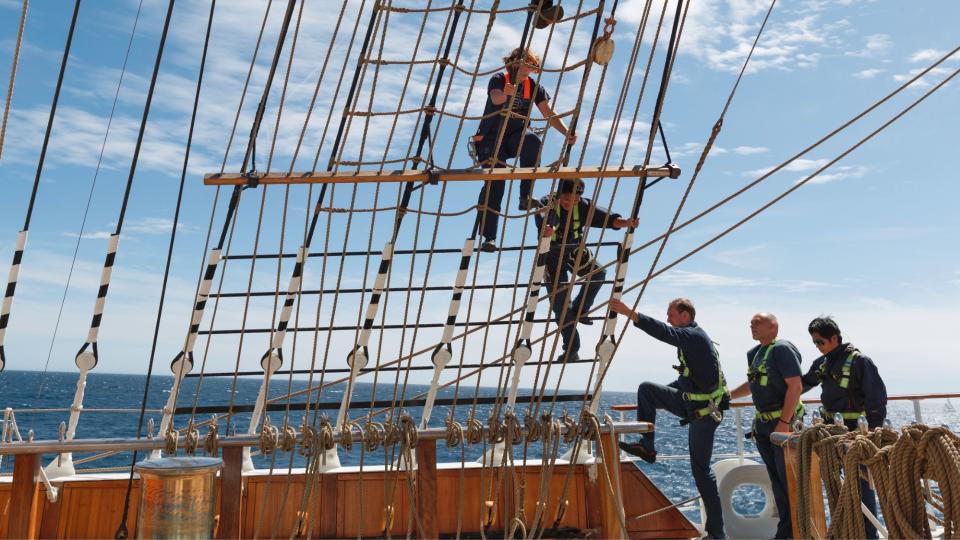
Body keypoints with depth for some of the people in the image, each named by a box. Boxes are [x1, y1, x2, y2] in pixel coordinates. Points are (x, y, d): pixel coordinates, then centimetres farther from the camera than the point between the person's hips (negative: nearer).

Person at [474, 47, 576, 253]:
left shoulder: (534, 86, 2)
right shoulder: (498, 80, -8)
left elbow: (548, 113, -5)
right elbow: (496, 98, -31)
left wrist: (566, 132, -22)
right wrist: (506, 93, -55)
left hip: (516, 135, 3)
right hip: (491, 138, -2)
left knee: (532, 140, -32)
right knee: (495, 180, -16)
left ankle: (525, 196, -30)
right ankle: (489, 236, -10)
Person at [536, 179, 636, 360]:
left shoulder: (583, 206, -14)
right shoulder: (548, 203, -25)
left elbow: (606, 218, -23)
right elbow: (542, 215, -48)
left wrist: (625, 222, -43)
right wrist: (545, 228, -71)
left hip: (575, 251, 3)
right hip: (552, 255, -3)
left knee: (598, 273, -21)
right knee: (560, 304, -5)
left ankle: (579, 310, 3)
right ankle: (571, 348, 6)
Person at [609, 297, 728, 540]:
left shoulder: (694, 335, -19)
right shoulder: (690, 337, 12)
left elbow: (663, 332, -39)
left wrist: (629, 313, -46)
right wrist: (660, 397, 22)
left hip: (705, 411, -9)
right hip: (692, 403, 9)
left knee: (700, 469, -2)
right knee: (646, 390, 6)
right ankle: (646, 446, 9)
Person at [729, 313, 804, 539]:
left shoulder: (782, 349, -13)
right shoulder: (755, 353, 12)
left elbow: (795, 386, -20)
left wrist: (784, 423, -24)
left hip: (783, 423, -8)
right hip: (763, 424, 8)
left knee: (789, 480, -2)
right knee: (776, 480, 14)